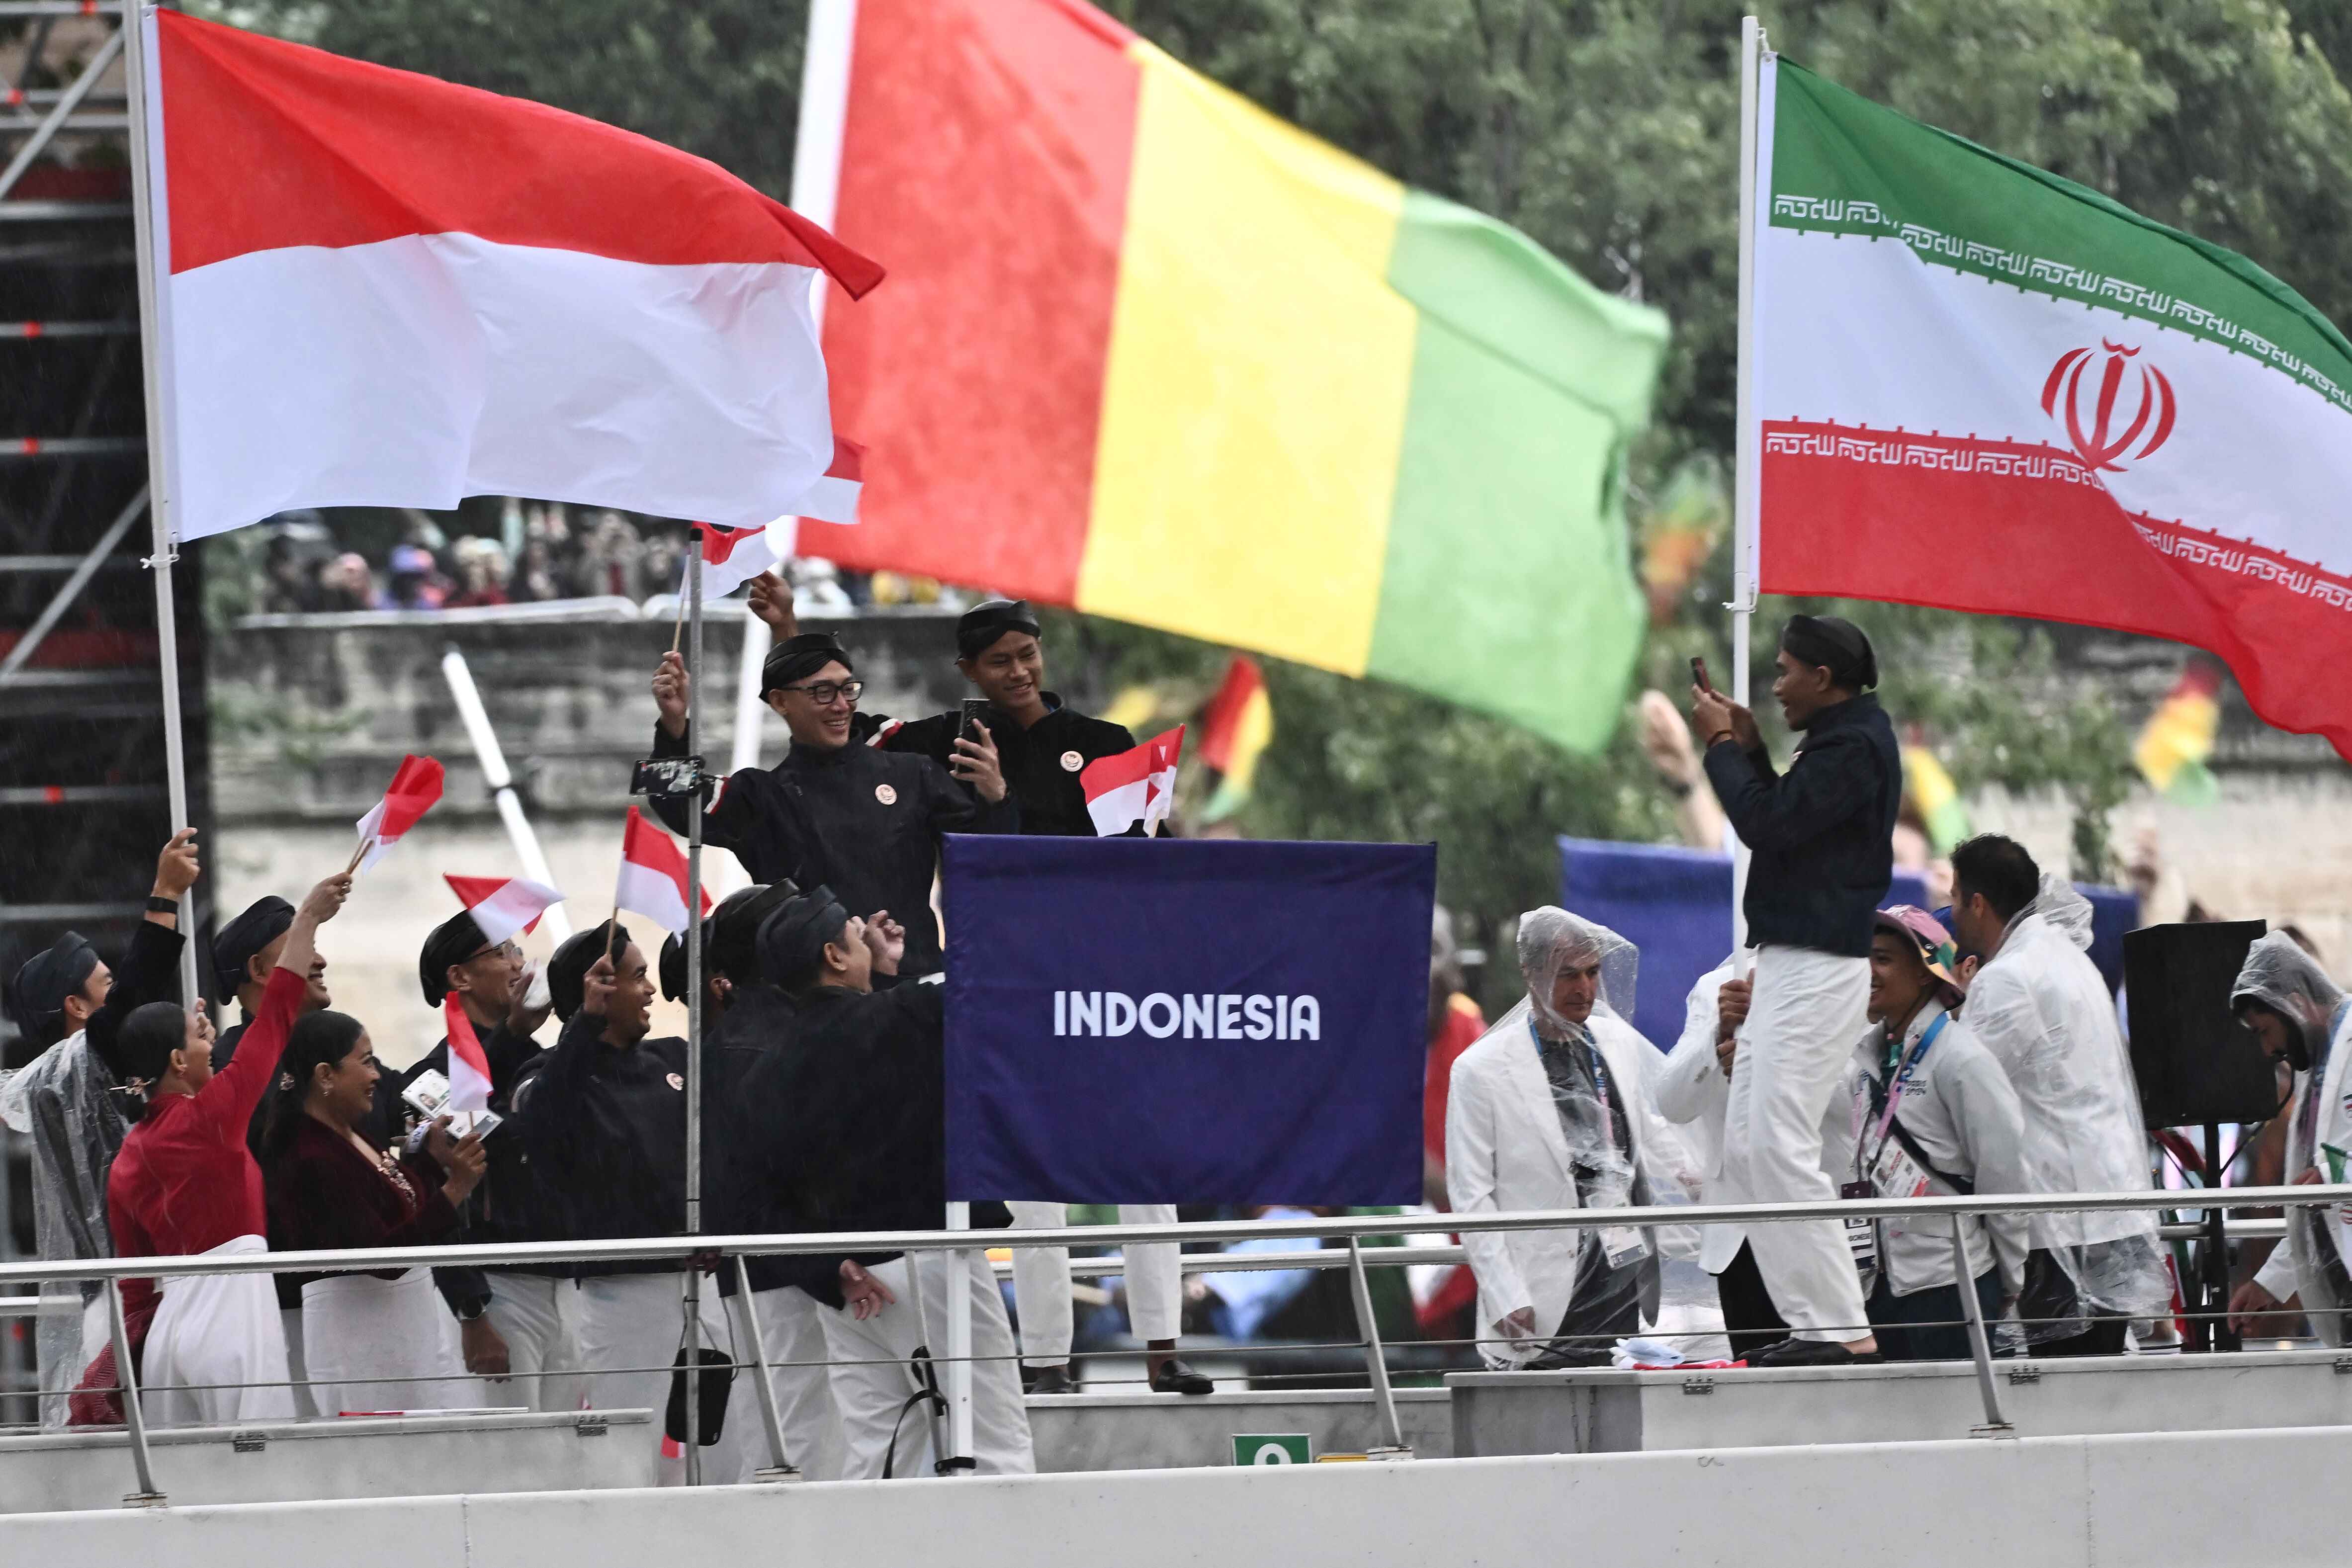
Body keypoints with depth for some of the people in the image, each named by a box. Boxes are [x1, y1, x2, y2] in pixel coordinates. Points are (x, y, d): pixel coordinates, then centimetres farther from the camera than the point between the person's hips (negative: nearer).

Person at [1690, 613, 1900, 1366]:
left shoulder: (1853, 747, -15)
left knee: (1781, 1148, -14)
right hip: (1787, 965, 11)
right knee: (1746, 1151, 9)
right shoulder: (1846, 739, 18)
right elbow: (1785, 822, 22)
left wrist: (1722, 746, -7)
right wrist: (1747, 748, 13)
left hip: (1819, 969, -11)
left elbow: (1766, 823, -21)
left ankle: (1840, 1329, -14)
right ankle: (1811, 1320, 8)